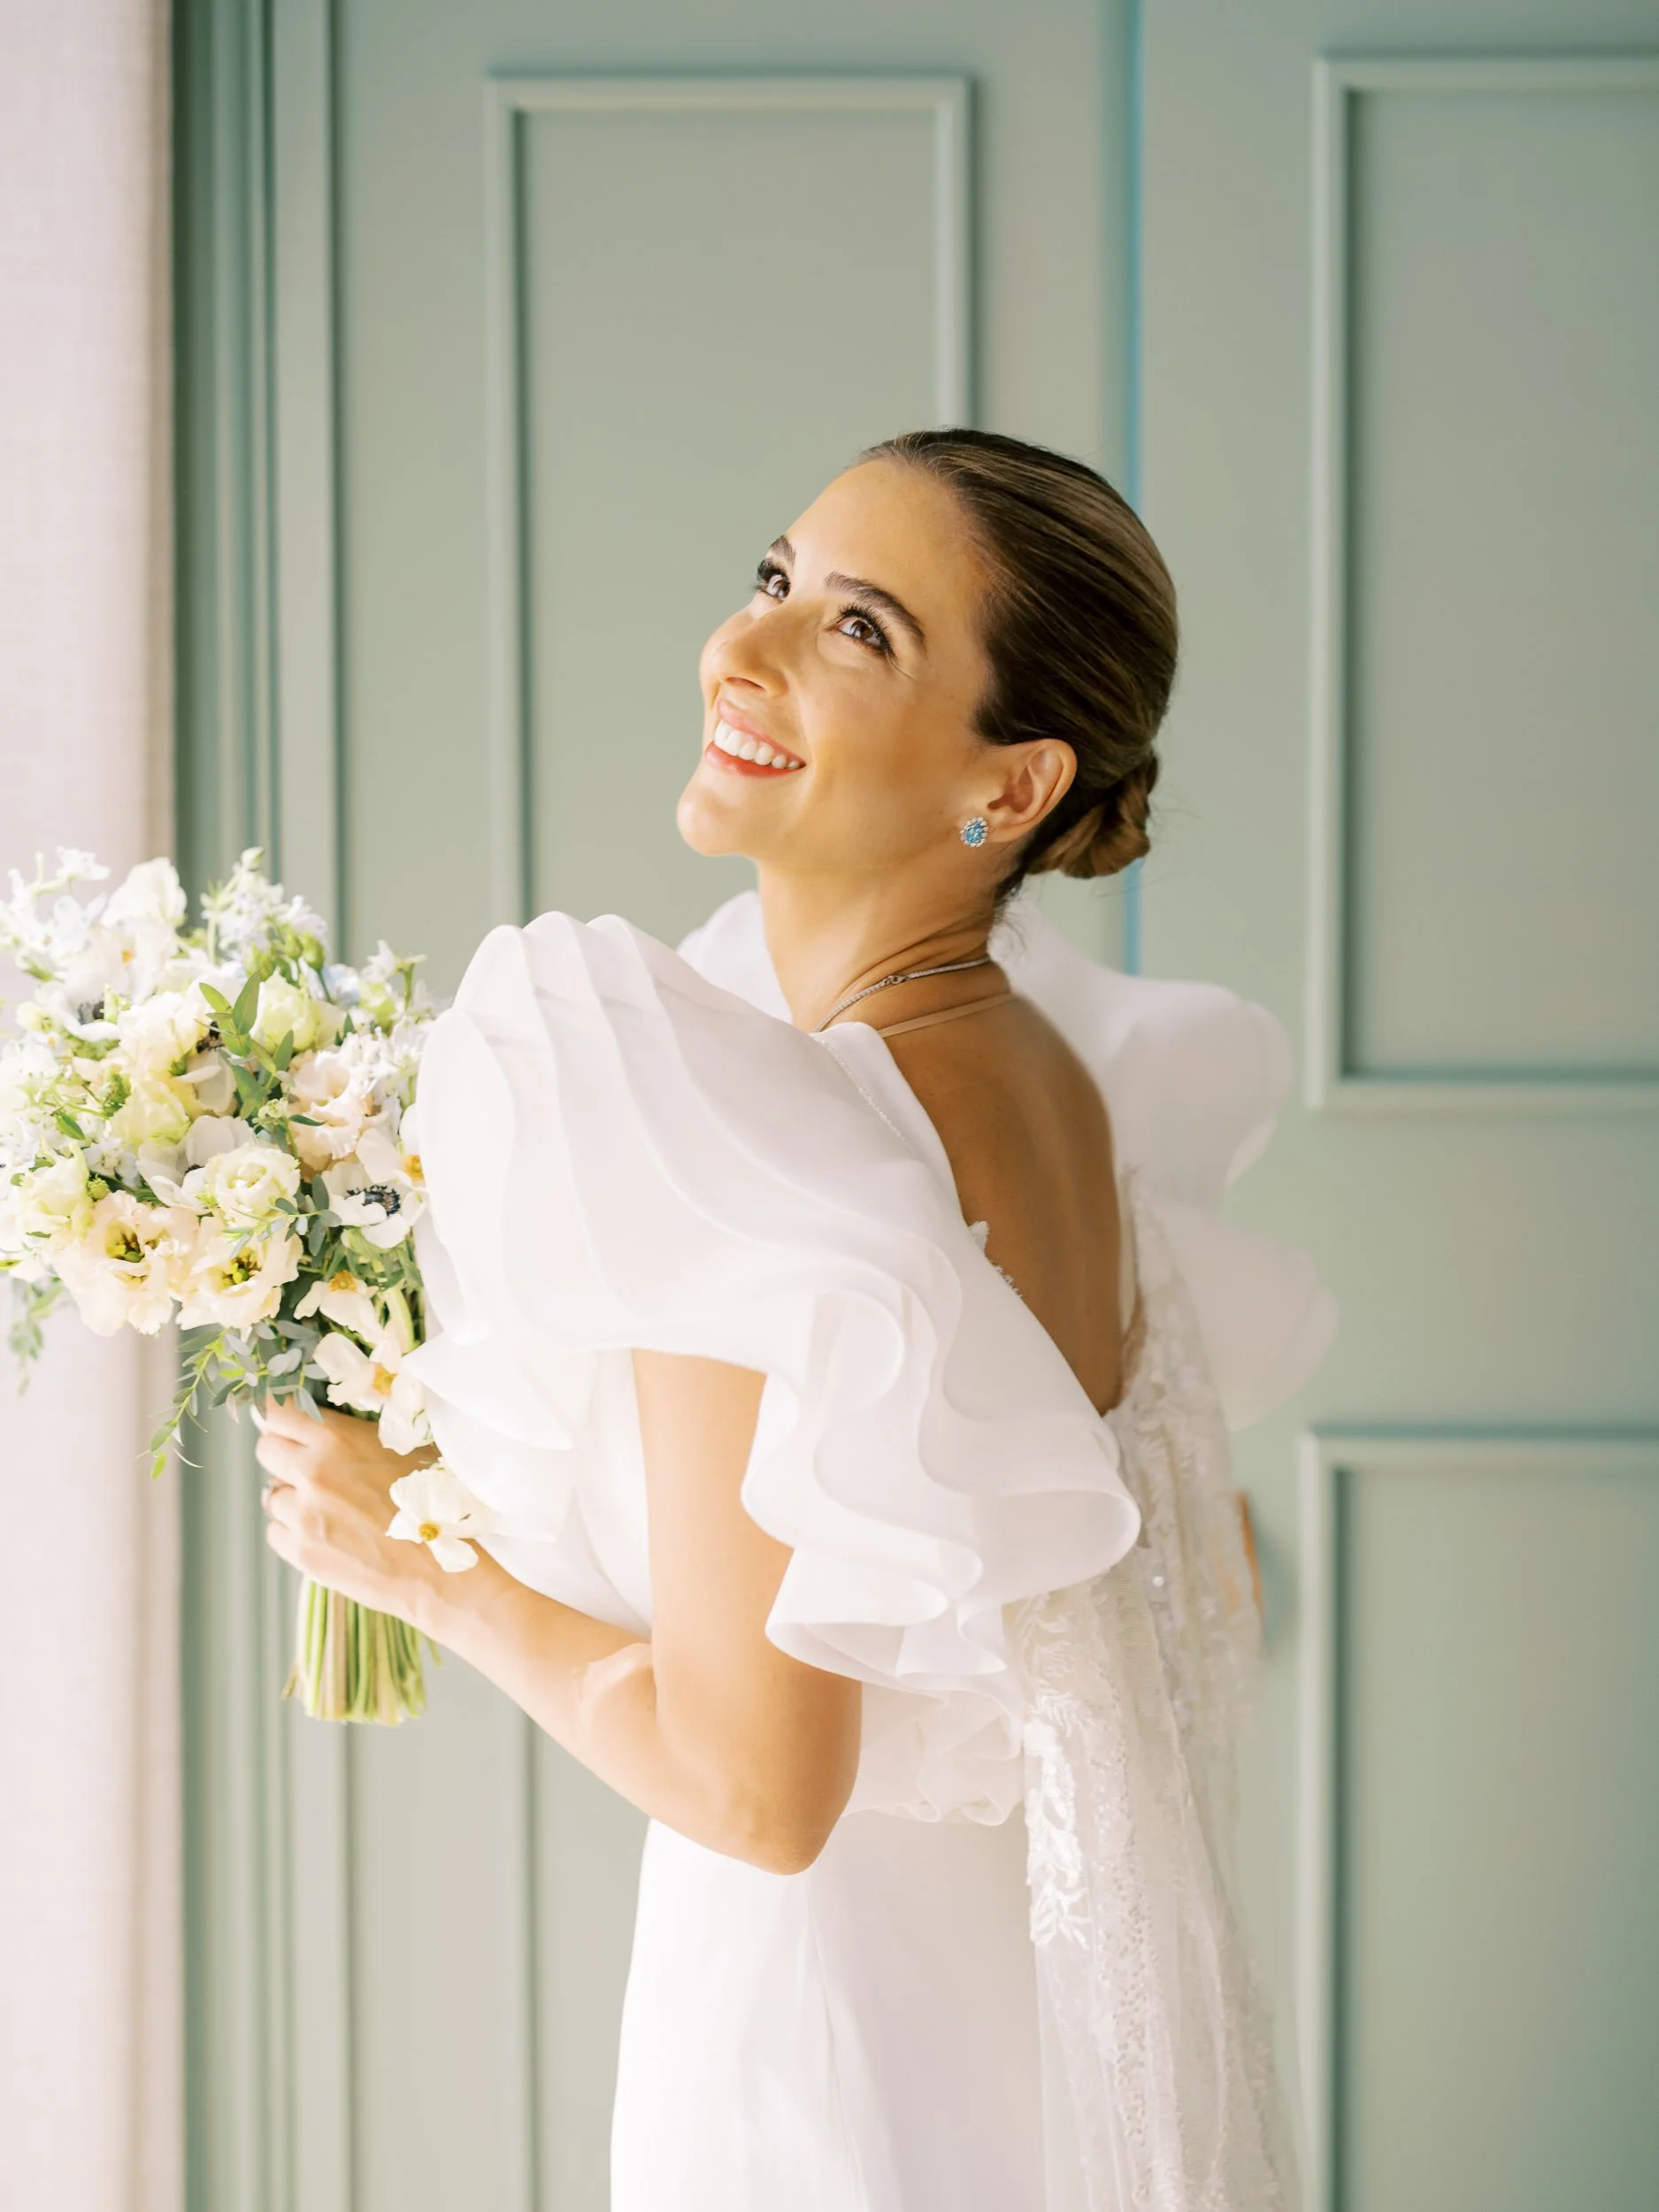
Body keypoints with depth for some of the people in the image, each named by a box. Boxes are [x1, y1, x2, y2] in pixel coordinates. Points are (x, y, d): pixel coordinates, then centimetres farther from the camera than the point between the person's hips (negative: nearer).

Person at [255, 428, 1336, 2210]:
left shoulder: (768, 1167, -27)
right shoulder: (1059, 1077, -2)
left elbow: (752, 1786, -24)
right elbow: (1209, 1579, 9)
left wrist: (421, 1560, -10)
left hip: (849, 2052, -8)